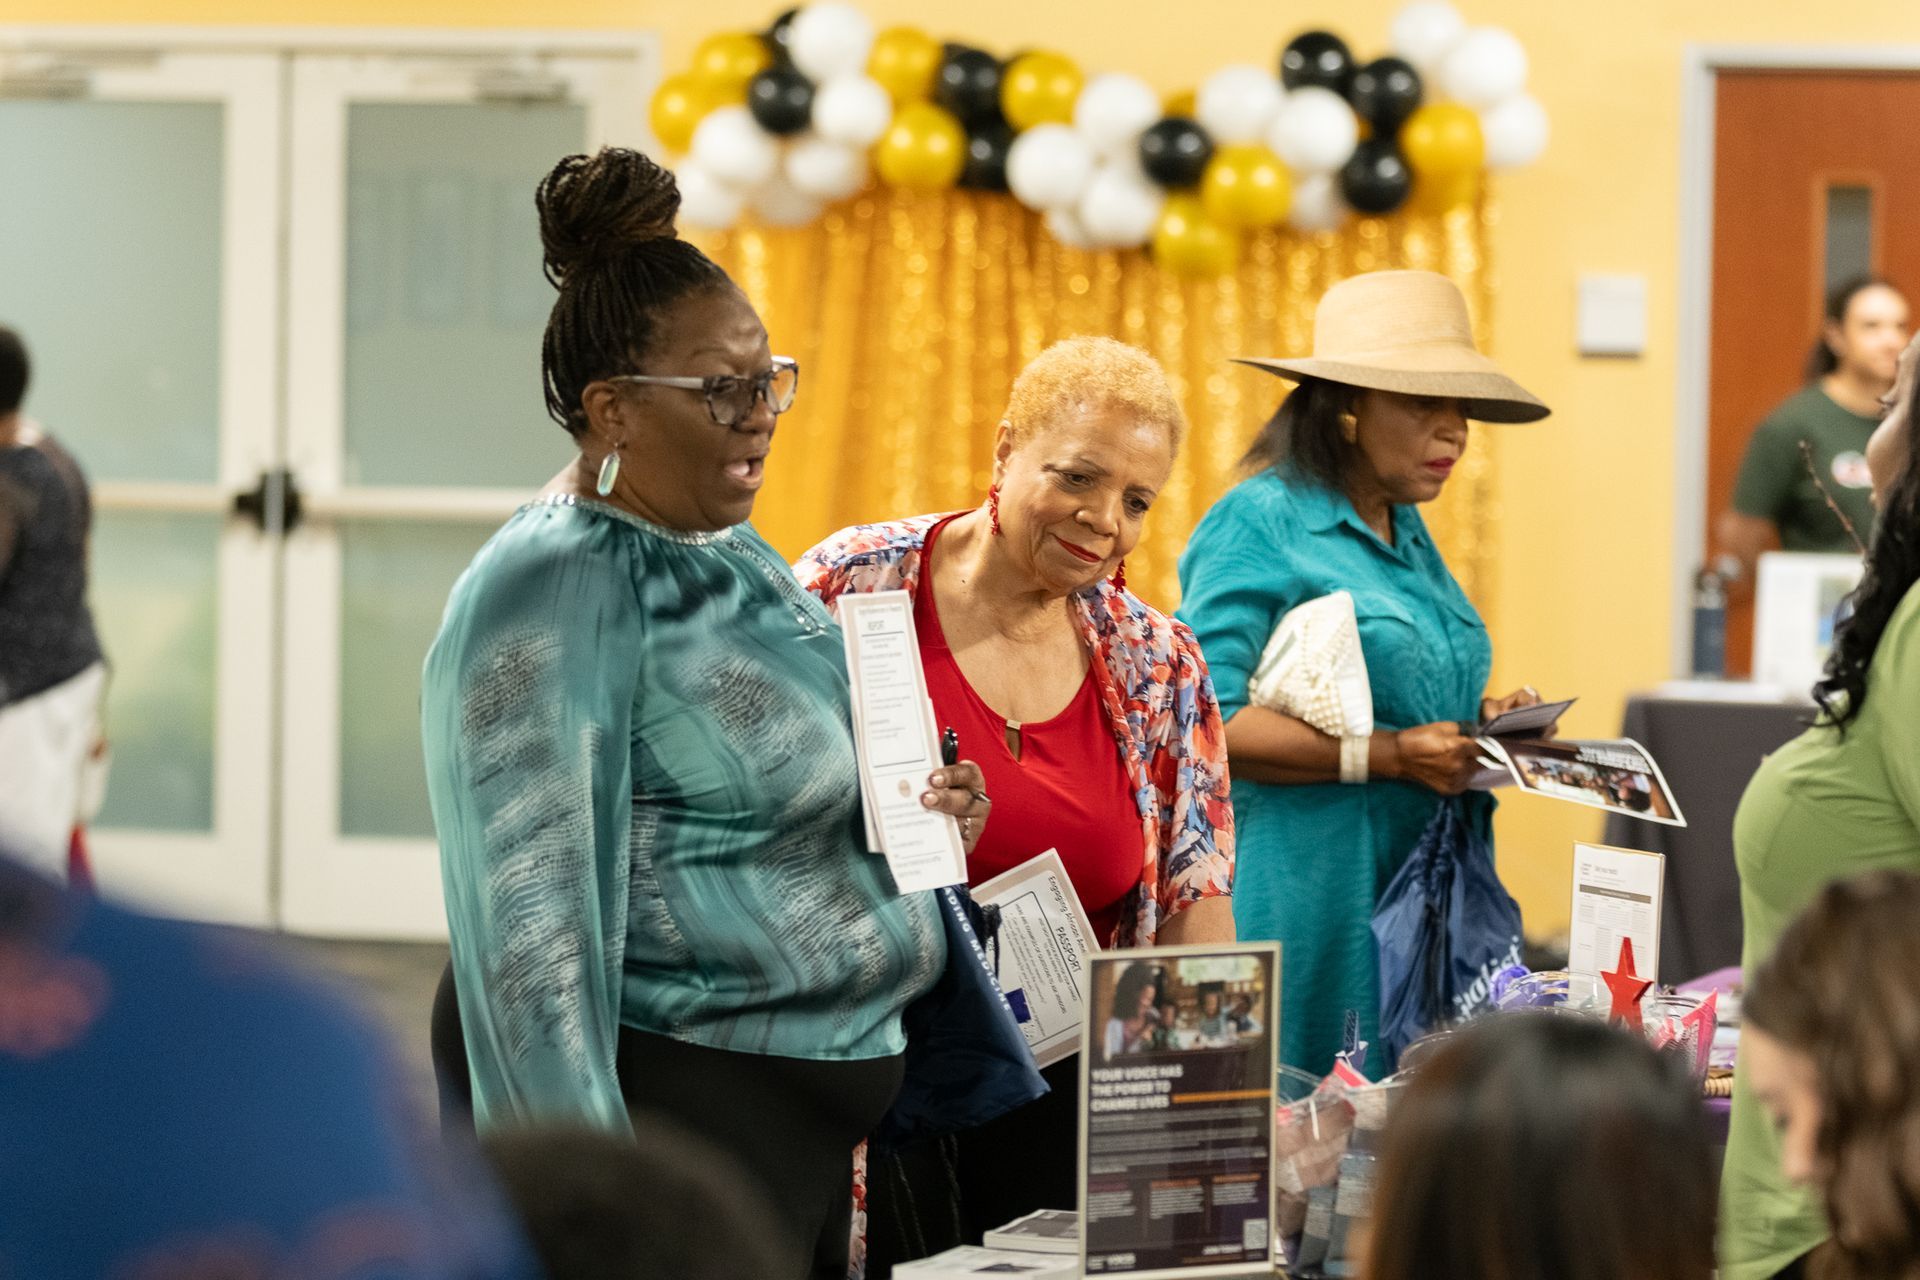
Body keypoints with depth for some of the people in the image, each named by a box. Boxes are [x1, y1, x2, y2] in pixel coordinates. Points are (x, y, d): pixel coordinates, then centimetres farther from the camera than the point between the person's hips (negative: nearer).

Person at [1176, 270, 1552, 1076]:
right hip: (1305, 900, -8)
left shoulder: (1407, 535, 18)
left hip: (1422, 906, 8)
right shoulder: (1260, 524, -7)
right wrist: (1390, 755, -20)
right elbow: (1206, 721, -18)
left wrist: (1481, 723, 9)